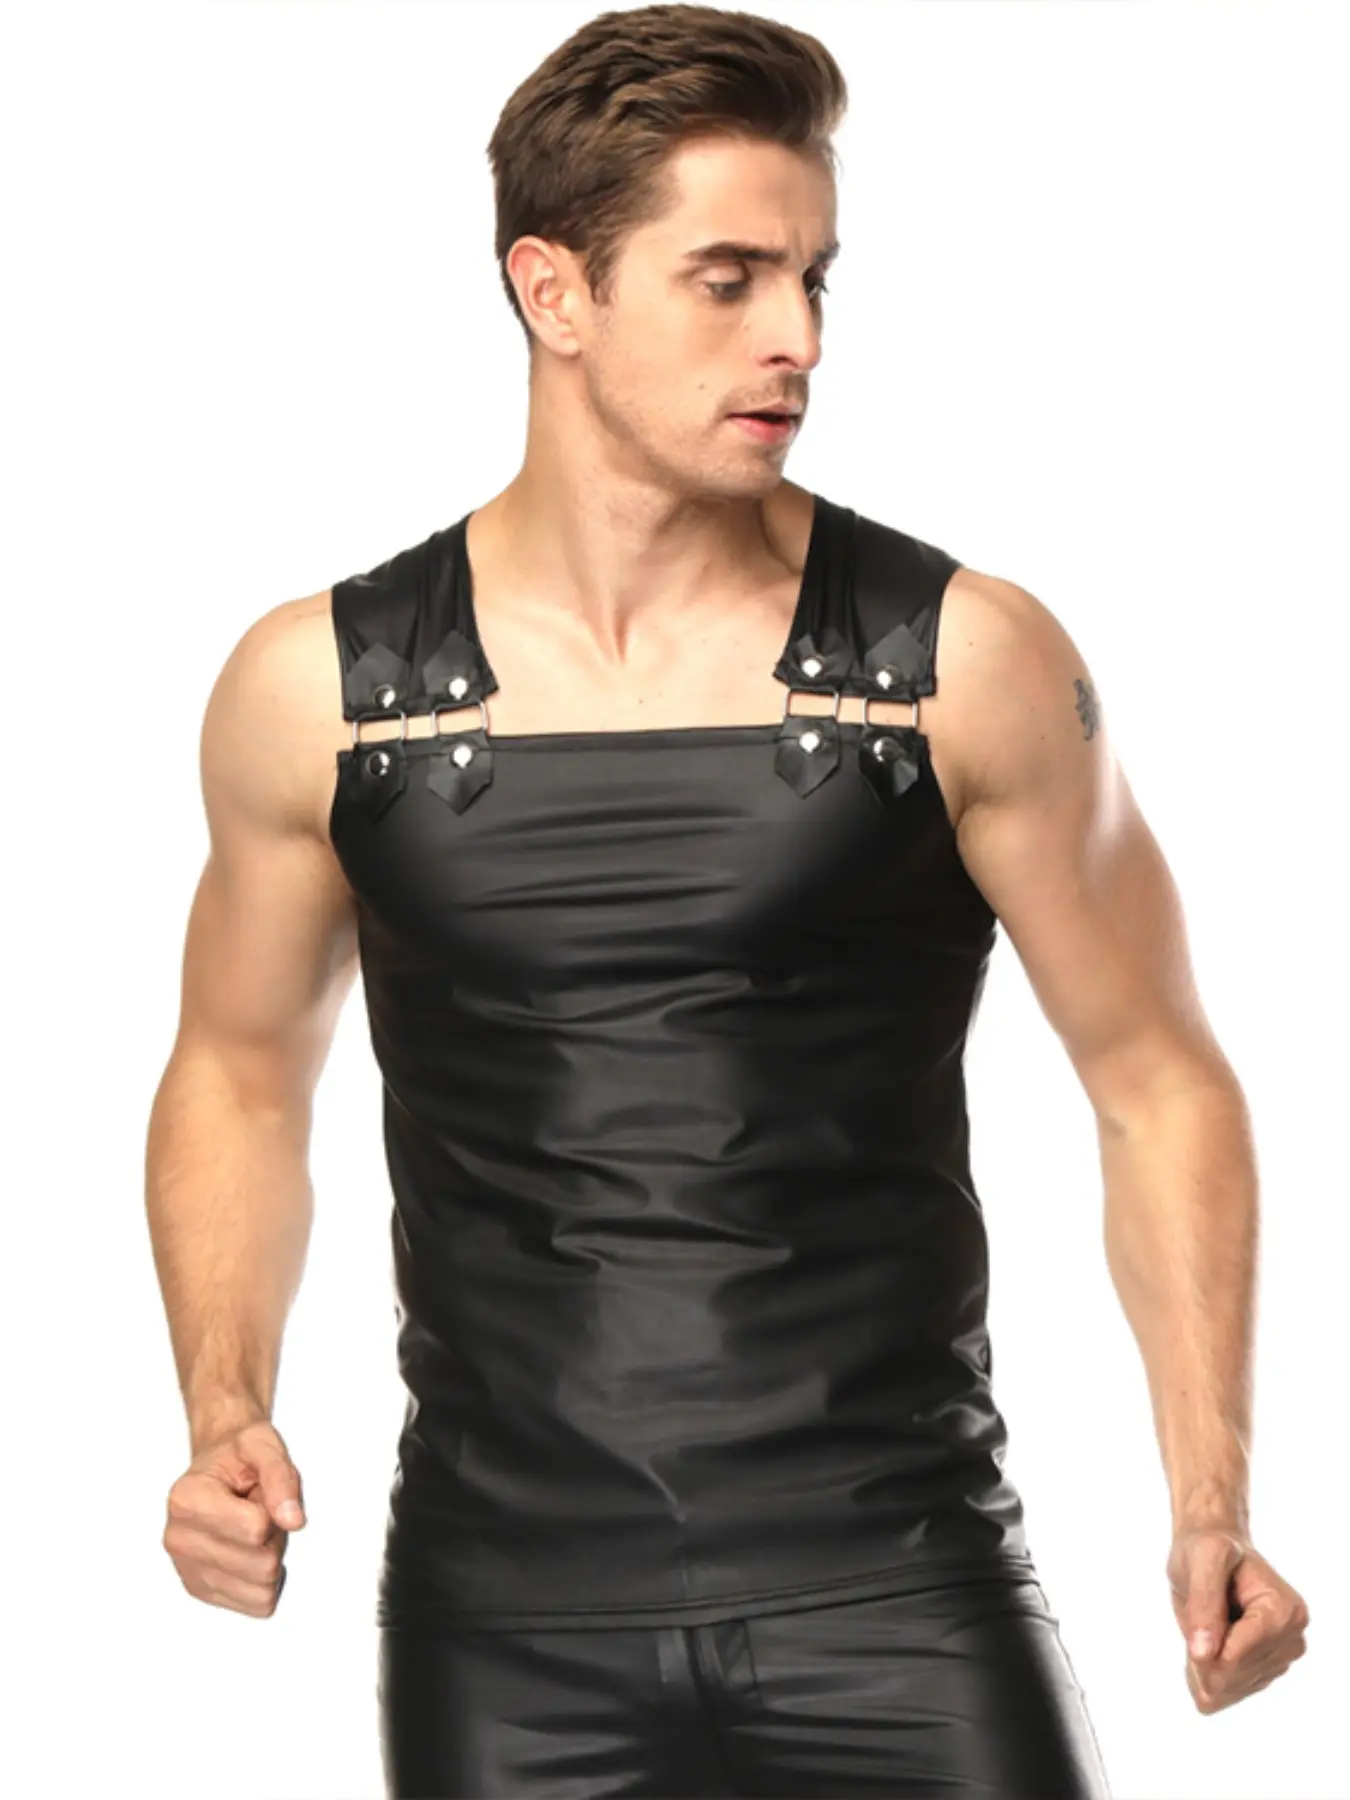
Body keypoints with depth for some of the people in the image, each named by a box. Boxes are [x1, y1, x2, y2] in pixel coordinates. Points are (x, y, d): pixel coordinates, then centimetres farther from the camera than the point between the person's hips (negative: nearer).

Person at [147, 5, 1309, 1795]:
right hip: (508, 1626, 1)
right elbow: (239, 1075, 15)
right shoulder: (320, 692, 2)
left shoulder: (965, 664, -2)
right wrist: (229, 1412, -1)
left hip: (892, 1590, -1)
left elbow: (1157, 1081, 4)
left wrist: (1213, 1507, -6)